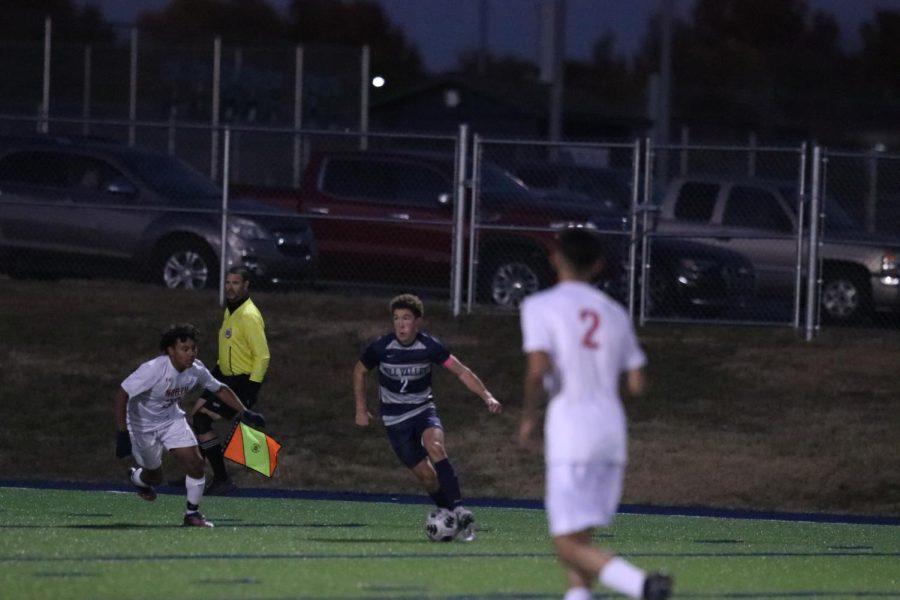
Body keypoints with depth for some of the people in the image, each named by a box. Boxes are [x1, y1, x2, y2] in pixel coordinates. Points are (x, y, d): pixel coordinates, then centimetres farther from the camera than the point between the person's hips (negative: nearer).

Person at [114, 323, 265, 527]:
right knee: (155, 476, 8)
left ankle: (192, 514, 5)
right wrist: (122, 433, -35)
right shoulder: (153, 370, -34)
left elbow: (220, 389, 2)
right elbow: (122, 394, -32)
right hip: (143, 424, -5)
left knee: (195, 463, -12)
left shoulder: (196, 369, -16)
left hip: (172, 420, 5)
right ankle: (136, 477, 47)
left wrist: (245, 413, -4)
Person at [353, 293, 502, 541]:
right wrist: (361, 409, 7)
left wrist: (487, 397, -17)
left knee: (435, 447, -31)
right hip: (395, 417, 0)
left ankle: (458, 511, -35)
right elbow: (359, 371, 7)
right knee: (425, 474, -8)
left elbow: (461, 371, -7)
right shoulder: (381, 347, -12)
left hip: (423, 409, 0)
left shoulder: (429, 346, -12)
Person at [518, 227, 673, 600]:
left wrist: (527, 416, 0)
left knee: (569, 544, -9)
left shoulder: (540, 306, -2)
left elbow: (538, 368, -16)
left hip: (569, 428, -6)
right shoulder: (614, 313, 14)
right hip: (612, 426, 6)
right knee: (578, 539, 16)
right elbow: (637, 384, 10)